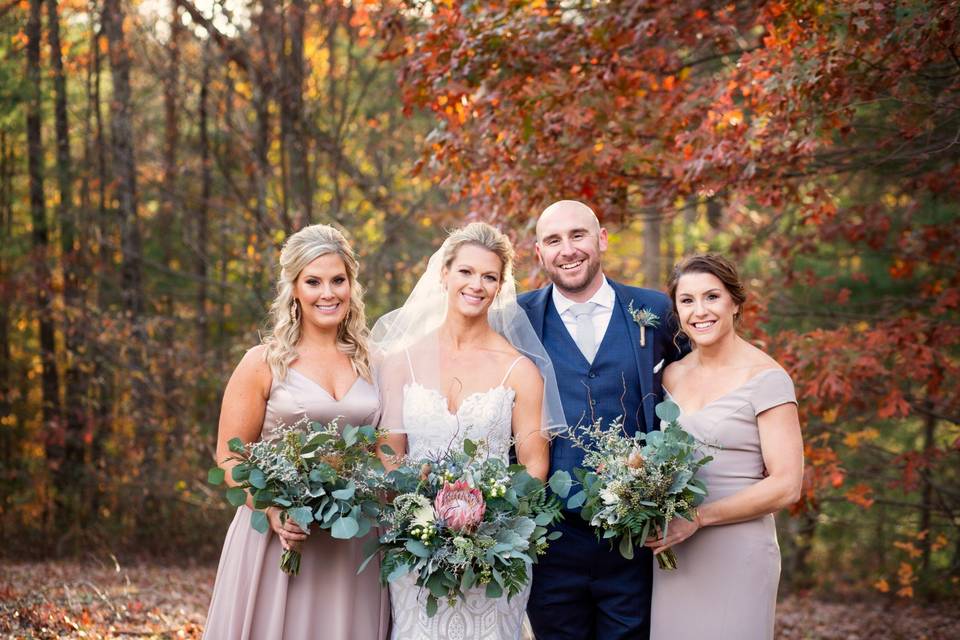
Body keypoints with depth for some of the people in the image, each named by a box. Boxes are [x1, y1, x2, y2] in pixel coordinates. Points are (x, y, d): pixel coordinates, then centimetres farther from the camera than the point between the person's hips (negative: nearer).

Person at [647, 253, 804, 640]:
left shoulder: (766, 378, -9)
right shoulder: (671, 376, 9)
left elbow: (786, 486, -13)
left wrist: (698, 517, -18)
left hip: (737, 553, -5)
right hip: (673, 553, 5)